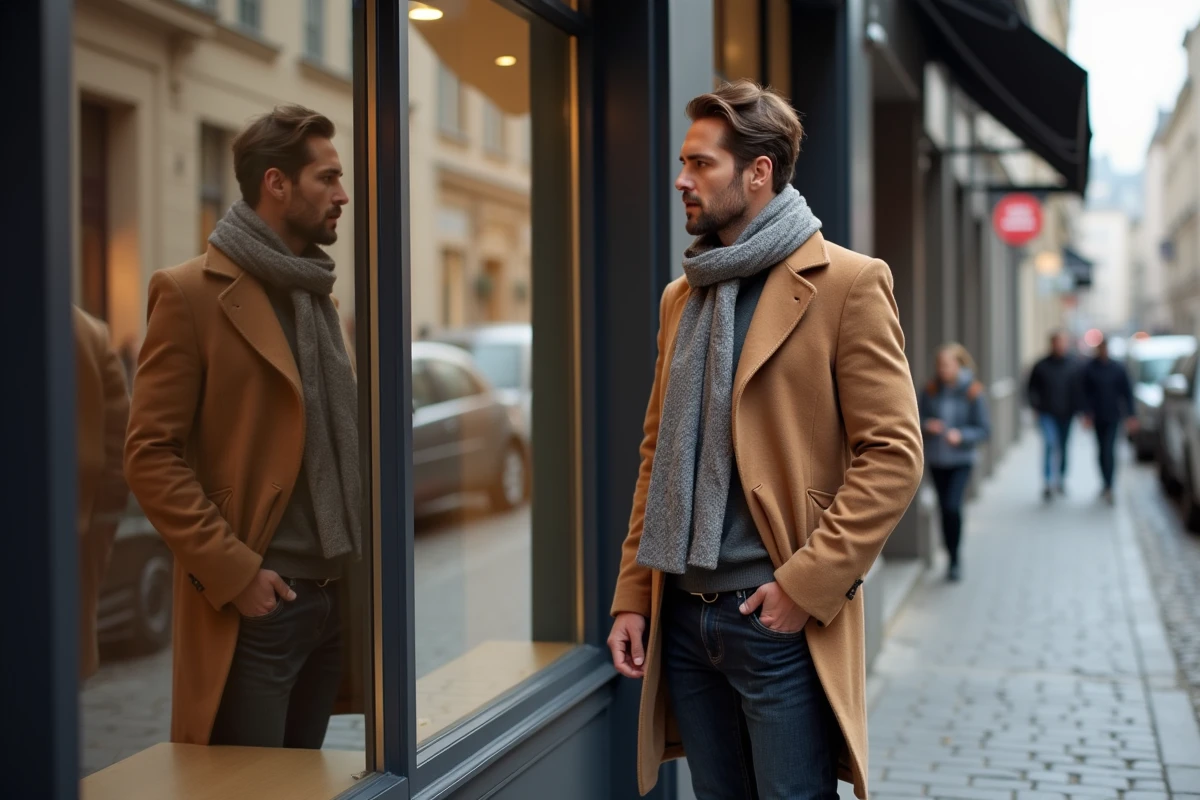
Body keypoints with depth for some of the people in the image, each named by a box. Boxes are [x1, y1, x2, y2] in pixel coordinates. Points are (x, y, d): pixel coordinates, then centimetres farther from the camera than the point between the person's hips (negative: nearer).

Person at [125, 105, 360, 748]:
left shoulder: (314, 293, 15)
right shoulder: (193, 293, -9)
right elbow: (150, 455, -13)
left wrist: (353, 556, 10)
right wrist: (232, 571, -17)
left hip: (332, 597, 7)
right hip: (254, 605, -7)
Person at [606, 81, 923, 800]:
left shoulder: (846, 283, -6)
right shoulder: (681, 296, 14)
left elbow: (894, 456, -11)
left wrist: (806, 584, -16)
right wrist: (633, 597, 10)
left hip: (780, 618, -6)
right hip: (683, 618, 6)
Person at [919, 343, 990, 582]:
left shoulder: (973, 392, -8)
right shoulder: (931, 390, 0)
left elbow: (984, 429, -7)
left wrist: (961, 435, -23)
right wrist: (926, 425, -14)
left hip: (961, 459, -3)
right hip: (936, 460, 4)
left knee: (953, 506, -19)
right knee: (945, 510, 9)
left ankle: (955, 560, -4)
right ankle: (953, 559, 25)